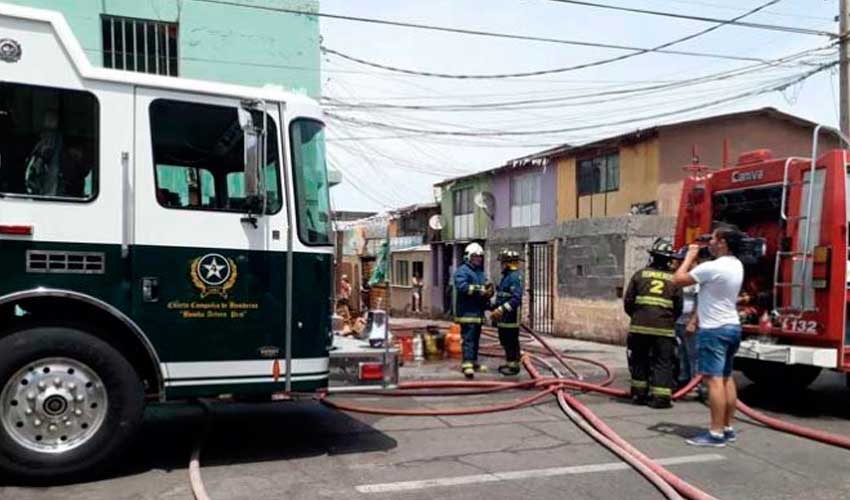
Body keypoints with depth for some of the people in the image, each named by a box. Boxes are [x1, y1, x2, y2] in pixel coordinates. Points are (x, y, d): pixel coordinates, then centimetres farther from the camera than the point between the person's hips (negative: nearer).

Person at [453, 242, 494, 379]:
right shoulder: (462, 271, -7)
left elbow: (485, 290, 19)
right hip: (467, 312, -9)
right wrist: (479, 289, -21)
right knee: (468, 338, -13)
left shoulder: (480, 272, 20)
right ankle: (467, 365, -15)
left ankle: (473, 362, 22)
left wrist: (488, 292, -5)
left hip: (478, 312, 9)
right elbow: (462, 287, -24)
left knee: (476, 339, 14)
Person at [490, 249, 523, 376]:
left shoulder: (515, 277, -16)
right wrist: (494, 308, 21)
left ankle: (514, 366, 6)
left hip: (511, 317, -10)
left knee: (511, 342, -2)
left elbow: (516, 298, -25)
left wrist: (502, 309, -30)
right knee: (505, 341, 17)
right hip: (502, 318, 10)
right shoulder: (506, 276, 16)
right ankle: (509, 363, 27)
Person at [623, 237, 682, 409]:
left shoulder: (640, 274, 4)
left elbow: (628, 302, 3)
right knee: (663, 362, 4)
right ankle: (661, 397, -1)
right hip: (664, 329, 0)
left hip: (640, 326, 1)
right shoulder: (673, 279, 5)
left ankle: (639, 393, 19)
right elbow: (678, 307, 7)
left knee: (639, 360, 14)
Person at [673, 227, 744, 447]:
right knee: (726, 378, 14)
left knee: (714, 380, -10)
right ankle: (727, 428, 20)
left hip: (714, 330, -10)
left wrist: (689, 256, -1)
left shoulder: (712, 267, -20)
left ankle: (716, 433, -10)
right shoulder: (736, 265, 10)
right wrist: (697, 259, 13)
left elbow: (678, 279, -13)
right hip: (732, 327, 10)